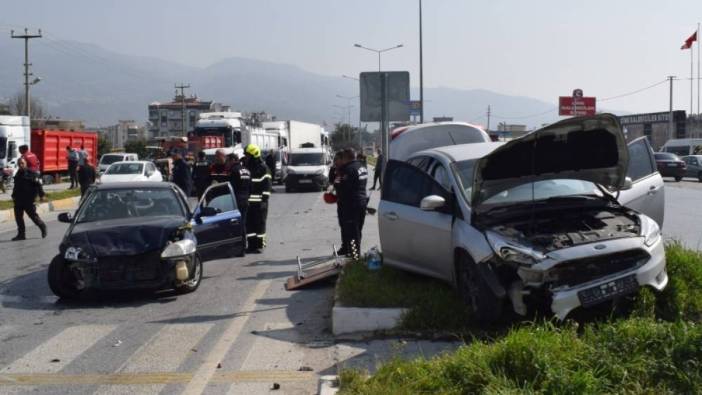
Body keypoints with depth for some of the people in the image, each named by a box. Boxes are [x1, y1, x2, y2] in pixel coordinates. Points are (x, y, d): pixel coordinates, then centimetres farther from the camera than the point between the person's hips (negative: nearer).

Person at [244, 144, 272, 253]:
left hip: (259, 201, -6)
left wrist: (265, 198, -15)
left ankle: (259, 244, 7)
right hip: (248, 201, 6)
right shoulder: (246, 167, 14)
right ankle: (251, 244, 14)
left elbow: (267, 184, -9)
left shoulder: (263, 167, -6)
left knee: (260, 223, 0)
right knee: (249, 223, 7)